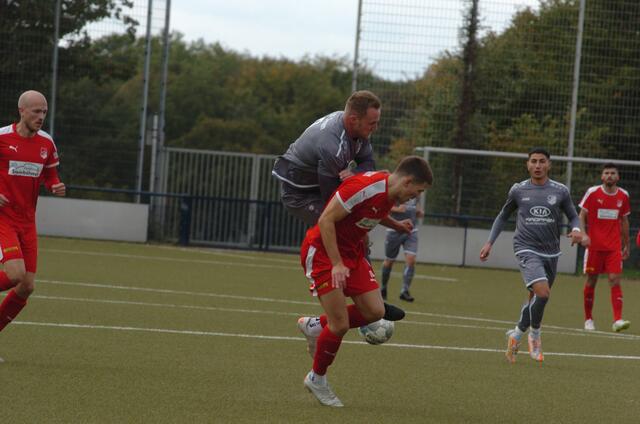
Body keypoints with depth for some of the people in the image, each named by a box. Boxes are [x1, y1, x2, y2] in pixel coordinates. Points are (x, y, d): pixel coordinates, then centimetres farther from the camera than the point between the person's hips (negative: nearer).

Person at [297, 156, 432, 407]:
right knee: (340, 325, -9)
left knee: (375, 311, -1)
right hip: (323, 252, -9)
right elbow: (326, 220, -26)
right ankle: (317, 379, 14)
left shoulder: (391, 193, 0)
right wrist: (337, 264, -27)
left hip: (352, 252, 9)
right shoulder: (364, 187, -27)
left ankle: (315, 326, 20)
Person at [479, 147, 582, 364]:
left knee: (537, 298, 13)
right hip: (527, 249, -3)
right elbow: (503, 216, 14)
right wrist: (489, 242, 9)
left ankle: (517, 334, 37)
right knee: (541, 291, -24)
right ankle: (535, 334, -2)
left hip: (551, 252, 3)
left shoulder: (560, 191, 1)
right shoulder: (518, 190, 1)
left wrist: (576, 229, -14)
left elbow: (573, 216, 10)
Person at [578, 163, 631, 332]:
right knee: (591, 280, 4)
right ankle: (588, 319, 18)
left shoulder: (623, 196, 6)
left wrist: (627, 245, 17)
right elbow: (582, 216, -1)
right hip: (594, 245, -2)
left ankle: (617, 320, -18)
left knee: (615, 279, -10)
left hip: (614, 246, 2)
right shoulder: (592, 193, -3)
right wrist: (583, 234, -18)